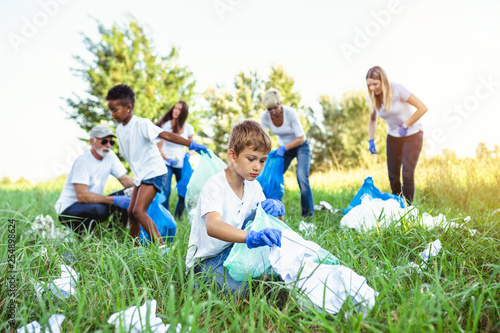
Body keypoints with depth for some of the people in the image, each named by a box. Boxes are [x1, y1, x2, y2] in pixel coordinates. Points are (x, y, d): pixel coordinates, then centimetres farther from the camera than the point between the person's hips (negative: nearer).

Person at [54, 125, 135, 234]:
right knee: (99, 209, -36)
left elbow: (125, 180, 2)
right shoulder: (83, 161, -21)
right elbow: (82, 196, -29)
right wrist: (114, 200, -35)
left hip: (92, 203, 7)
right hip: (68, 209, -7)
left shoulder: (110, 156, 1)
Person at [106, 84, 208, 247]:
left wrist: (191, 144, -37)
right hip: (140, 175, 9)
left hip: (154, 173, -9)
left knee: (139, 211, -17)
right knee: (131, 211, 12)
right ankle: (135, 246, 28)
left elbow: (165, 135, -28)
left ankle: (161, 246, -14)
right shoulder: (119, 130, 7)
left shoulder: (141, 124, -17)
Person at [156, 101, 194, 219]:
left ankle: (178, 217, 22)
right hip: (166, 164, -2)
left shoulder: (188, 128, 4)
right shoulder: (165, 126, -3)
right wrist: (167, 159, -17)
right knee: (165, 191, -15)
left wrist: (188, 154, -6)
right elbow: (158, 147, -2)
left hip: (182, 165, 3)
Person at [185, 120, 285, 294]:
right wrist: (250, 237, -60)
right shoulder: (215, 186, -25)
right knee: (238, 289, -33)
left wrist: (277, 208, -21)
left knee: (267, 213, -10)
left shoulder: (254, 186, -2)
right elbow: (212, 227, -43)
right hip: (205, 259, -6)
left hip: (233, 249, 6)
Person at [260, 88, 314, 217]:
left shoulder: (290, 113, -27)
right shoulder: (265, 117, -16)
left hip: (300, 147, -4)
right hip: (283, 148, 5)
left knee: (302, 177, -22)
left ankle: (308, 214, -10)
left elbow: (301, 138, -24)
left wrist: (284, 148, -34)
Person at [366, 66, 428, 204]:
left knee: (407, 174, -12)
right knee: (393, 175, 4)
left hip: (412, 134, -5)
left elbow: (423, 108, -20)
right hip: (393, 136, 5)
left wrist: (405, 125, -18)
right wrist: (371, 140, 0)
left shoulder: (397, 90, -23)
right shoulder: (373, 97, -7)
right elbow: (372, 119, 11)